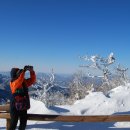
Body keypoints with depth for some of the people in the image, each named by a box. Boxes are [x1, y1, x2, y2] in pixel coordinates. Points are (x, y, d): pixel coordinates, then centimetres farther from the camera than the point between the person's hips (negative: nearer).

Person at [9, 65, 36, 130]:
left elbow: (32, 80, 4)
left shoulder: (24, 81, 7)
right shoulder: (13, 82, -12)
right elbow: (18, 82, -33)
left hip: (23, 106, 6)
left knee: (23, 123, 15)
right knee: (13, 124, -2)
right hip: (15, 106, -6)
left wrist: (31, 71, -13)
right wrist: (23, 71, -37)